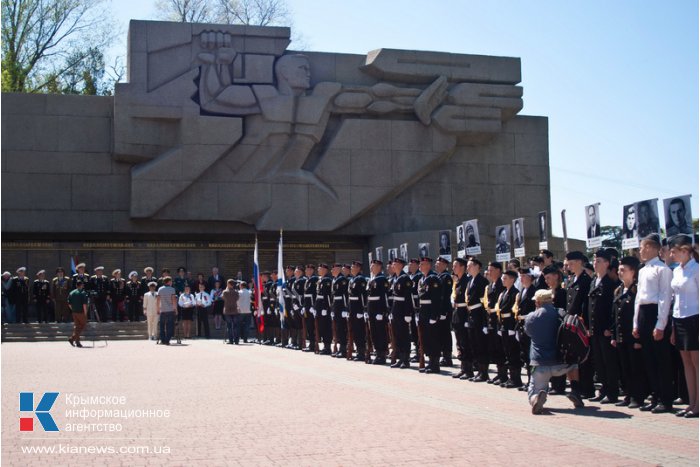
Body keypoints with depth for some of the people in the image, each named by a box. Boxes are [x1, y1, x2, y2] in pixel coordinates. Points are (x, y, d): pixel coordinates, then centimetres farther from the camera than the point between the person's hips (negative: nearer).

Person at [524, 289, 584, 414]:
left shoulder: (530, 318, -1)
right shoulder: (560, 314, -2)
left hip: (539, 364, -1)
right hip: (560, 363, 1)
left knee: (533, 394, 13)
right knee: (573, 362, 35)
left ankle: (537, 398, -24)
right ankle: (575, 392, 17)